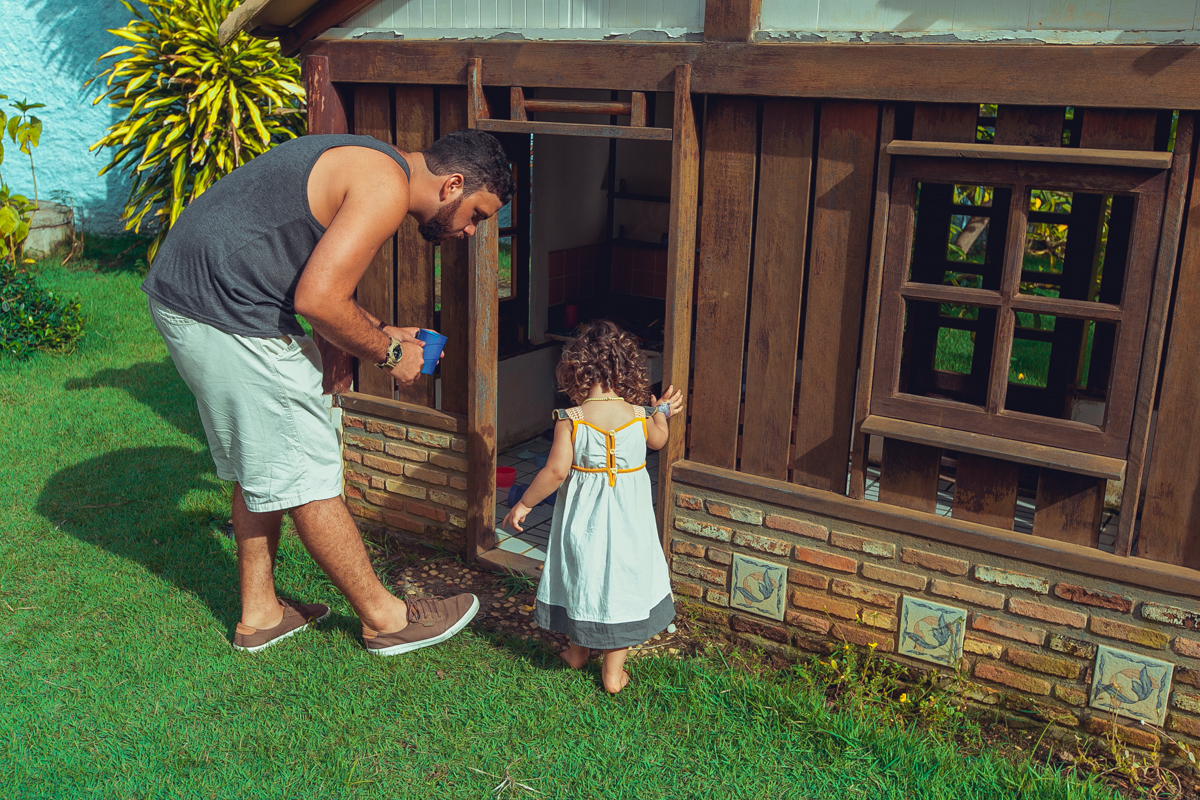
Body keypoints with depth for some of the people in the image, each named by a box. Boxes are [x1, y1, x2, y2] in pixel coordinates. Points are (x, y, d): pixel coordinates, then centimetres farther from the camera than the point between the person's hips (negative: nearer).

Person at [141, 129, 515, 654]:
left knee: (259, 467, 19)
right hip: (226, 315, -10)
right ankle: (383, 618, 14)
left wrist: (377, 334, 15)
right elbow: (316, 300, -21)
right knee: (305, 476, 0)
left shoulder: (365, 166, 16)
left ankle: (260, 614, 31)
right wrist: (387, 353, -7)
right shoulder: (386, 188, -15)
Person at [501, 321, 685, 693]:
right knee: (621, 579, 12)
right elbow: (658, 440, 13)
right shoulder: (640, 417, -9)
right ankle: (613, 671, 20)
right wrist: (661, 412, 32)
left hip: (582, 517, -1)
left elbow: (556, 471, -20)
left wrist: (523, 505, -8)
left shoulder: (571, 420, -18)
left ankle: (577, 651, 40)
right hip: (628, 520, 1)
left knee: (580, 576, 19)